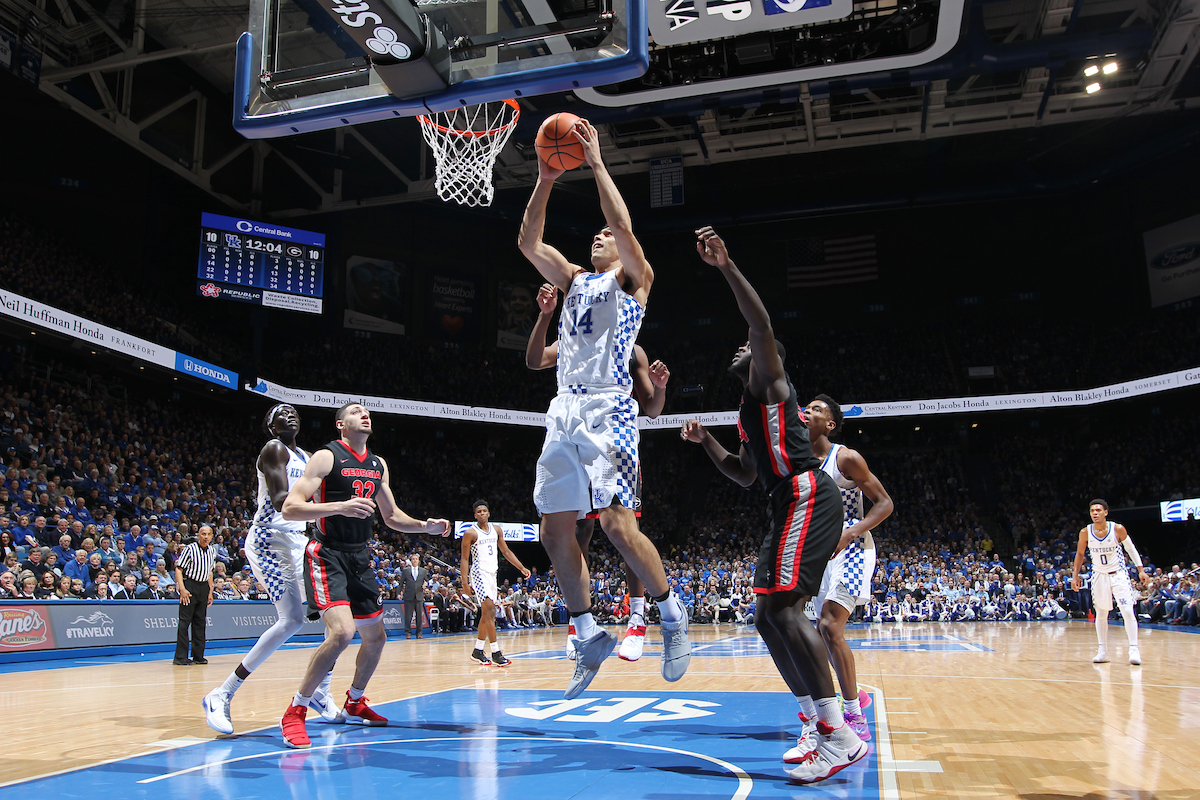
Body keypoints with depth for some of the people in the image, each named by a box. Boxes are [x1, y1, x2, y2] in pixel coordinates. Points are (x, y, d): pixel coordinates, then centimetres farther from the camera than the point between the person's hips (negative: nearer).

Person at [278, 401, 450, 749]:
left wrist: (426, 526, 2)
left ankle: (354, 704, 36)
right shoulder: (326, 456, -11)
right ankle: (295, 711, -8)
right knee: (341, 632, -25)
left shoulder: (378, 465, 10)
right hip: (327, 556, -8)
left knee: (376, 636, 13)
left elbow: (392, 516, 19)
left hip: (360, 557, 8)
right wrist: (340, 506, -32)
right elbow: (289, 509, -19)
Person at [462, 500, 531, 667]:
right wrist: (465, 583, -14)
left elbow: (506, 551, 16)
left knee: (486, 615, 12)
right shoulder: (471, 533, -8)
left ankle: (478, 651, 22)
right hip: (479, 573, -7)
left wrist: (522, 568, 9)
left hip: (492, 574, 7)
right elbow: (465, 559, -7)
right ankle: (495, 653, -16)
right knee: (490, 611, -17)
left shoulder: (496, 530, 9)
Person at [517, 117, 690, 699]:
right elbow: (528, 243, 12)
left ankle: (672, 615, 6)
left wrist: (596, 162, -6)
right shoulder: (573, 279, 24)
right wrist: (545, 182, 5)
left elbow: (623, 224, -11)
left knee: (618, 525, -16)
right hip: (564, 410, 7)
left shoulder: (633, 277, 7)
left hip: (606, 409, -7)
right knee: (554, 530, 4)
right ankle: (589, 636, 16)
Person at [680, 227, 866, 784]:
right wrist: (706, 441, 24)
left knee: (780, 606, -20)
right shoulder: (751, 410, 30)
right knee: (771, 616, 10)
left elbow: (761, 323, -15)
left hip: (806, 496, -10)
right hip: (793, 505, 10)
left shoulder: (768, 381, 4)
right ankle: (822, 729, 14)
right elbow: (746, 475, 34)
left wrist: (726, 266, -20)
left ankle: (839, 736, -20)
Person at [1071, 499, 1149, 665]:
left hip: (1118, 575, -2)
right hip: (1099, 576, 2)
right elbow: (1080, 554, 5)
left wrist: (1141, 570, -3)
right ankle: (1103, 651, 16)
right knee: (1101, 614, 7)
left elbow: (1131, 549, 0)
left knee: (1128, 611, -11)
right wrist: (1075, 575, 3)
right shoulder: (1085, 532, -10)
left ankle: (1134, 649, -5)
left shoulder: (1117, 529, -14)